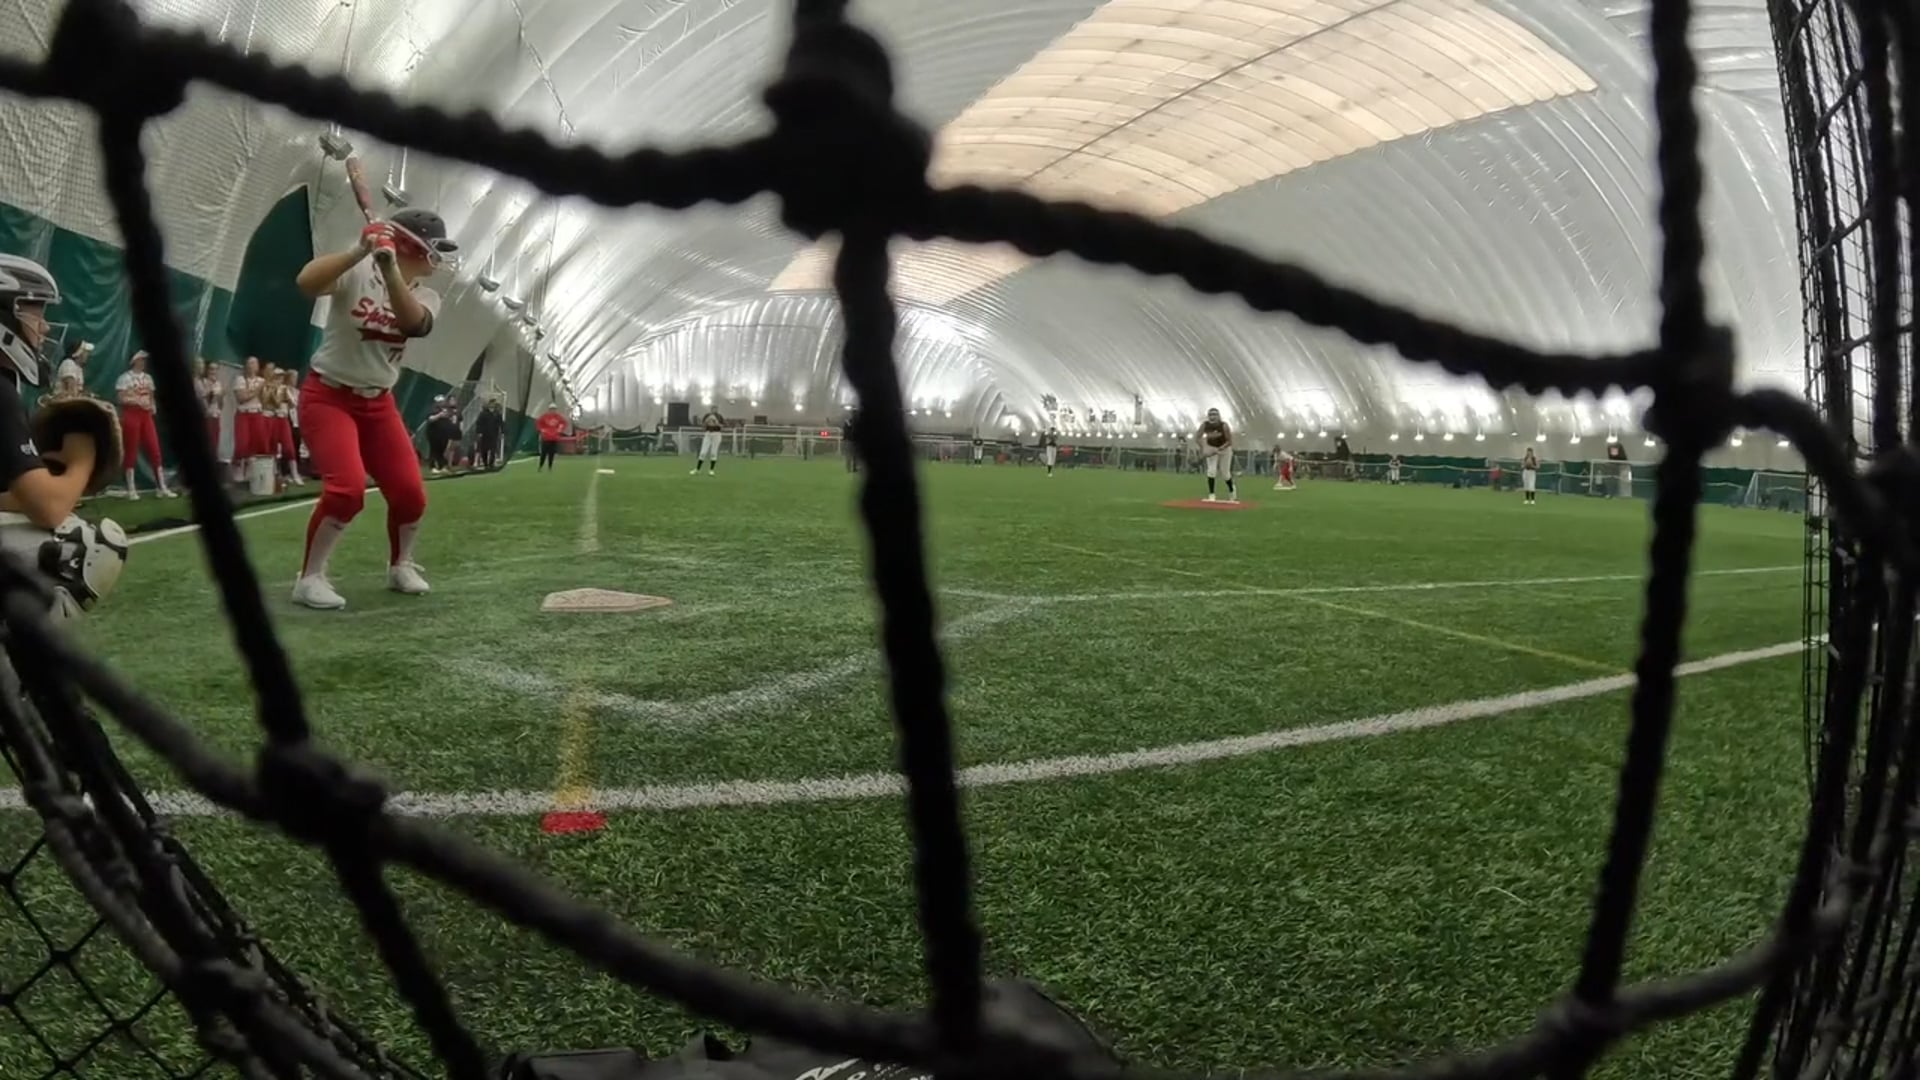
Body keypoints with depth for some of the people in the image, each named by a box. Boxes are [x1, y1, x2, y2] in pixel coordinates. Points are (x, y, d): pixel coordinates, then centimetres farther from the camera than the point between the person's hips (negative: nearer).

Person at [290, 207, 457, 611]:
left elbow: (411, 322, -24)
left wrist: (390, 267, -37)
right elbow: (306, 282, -32)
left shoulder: (425, 296, 0)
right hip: (327, 396, -5)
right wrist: (360, 251, -39)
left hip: (378, 403, 5)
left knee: (410, 492, -1)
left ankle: (400, 566, 26)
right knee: (348, 487, -23)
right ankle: (309, 578, -6)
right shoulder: (357, 272, -12)